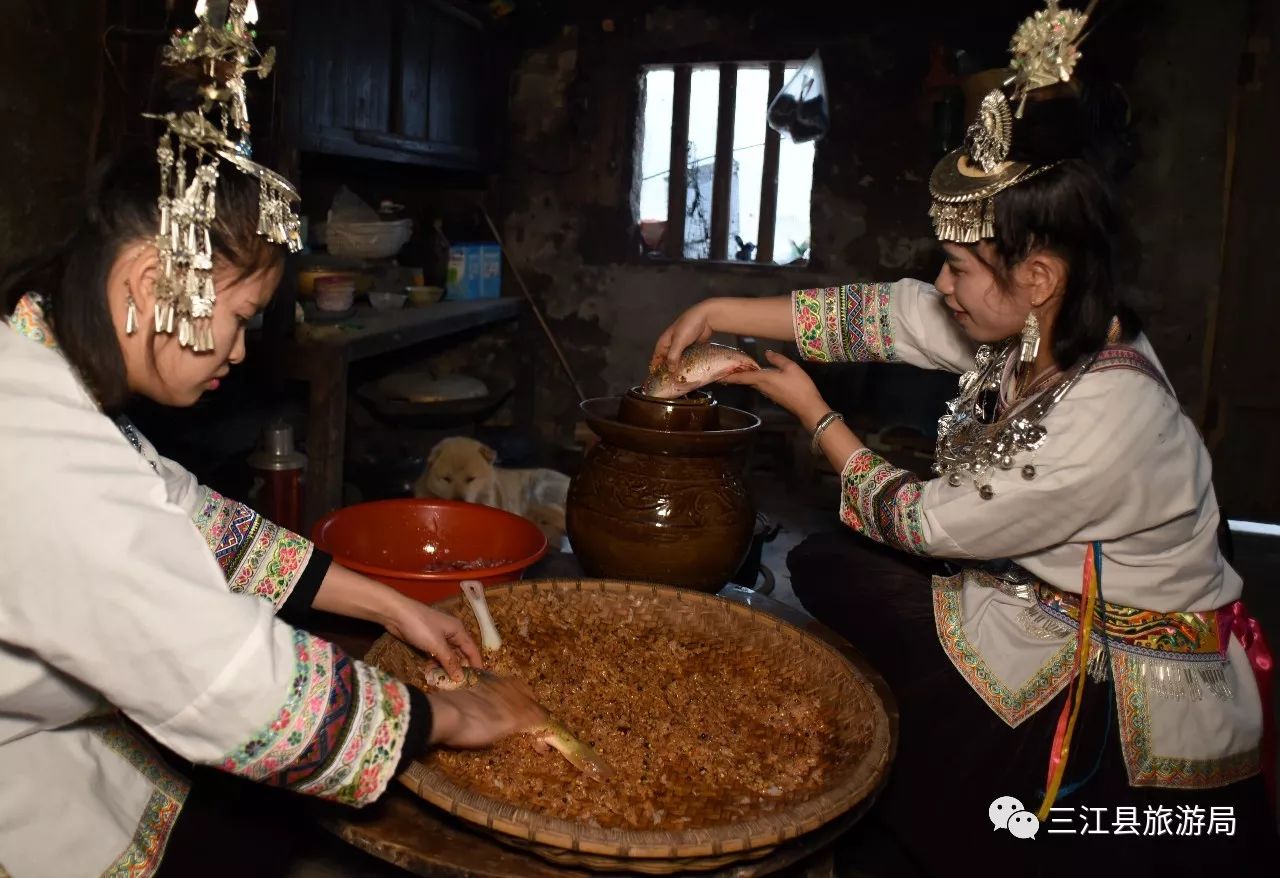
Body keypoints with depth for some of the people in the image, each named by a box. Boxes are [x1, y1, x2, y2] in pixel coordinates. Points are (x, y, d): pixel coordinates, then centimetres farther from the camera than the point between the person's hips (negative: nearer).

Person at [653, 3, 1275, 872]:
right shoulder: (1034, 326, -12)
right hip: (1053, 605, 7)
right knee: (823, 565, 4)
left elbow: (923, 522, -21)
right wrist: (718, 311, -4)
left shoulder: (1105, 420, -33)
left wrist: (814, 411, -10)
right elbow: (874, 312, -4)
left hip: (1130, 693, -7)